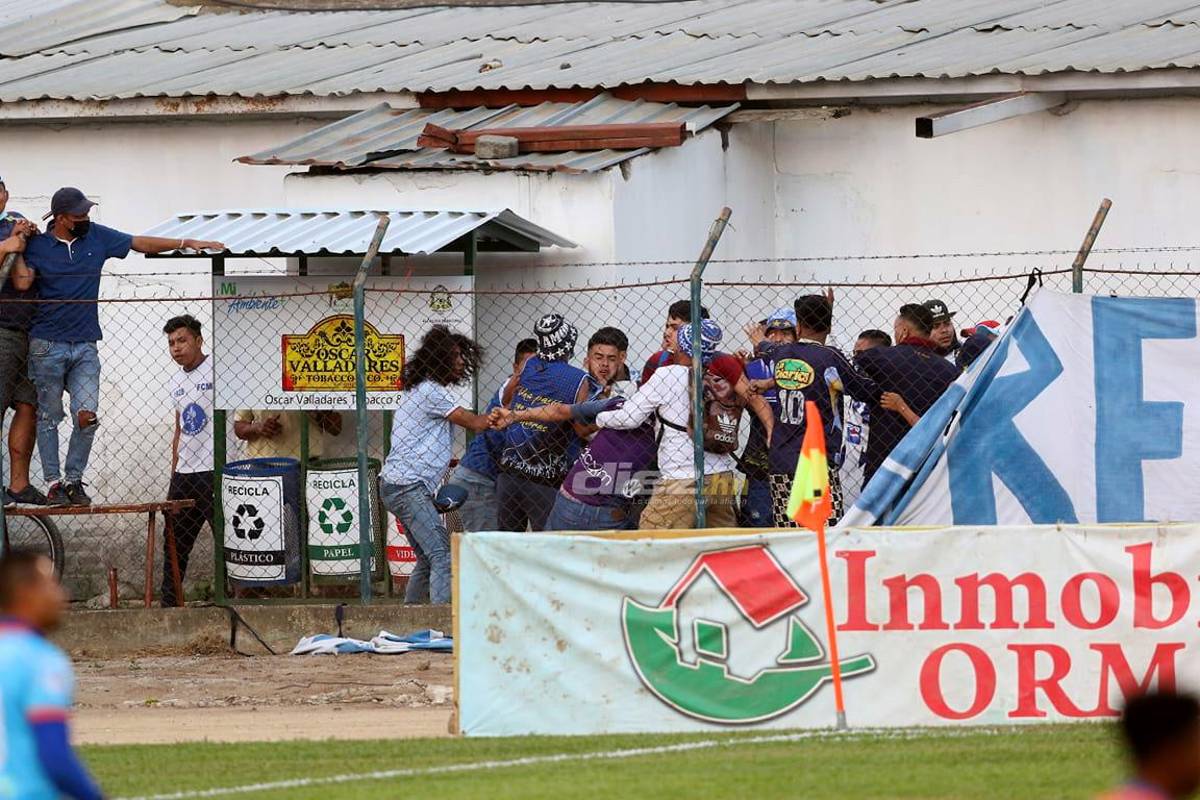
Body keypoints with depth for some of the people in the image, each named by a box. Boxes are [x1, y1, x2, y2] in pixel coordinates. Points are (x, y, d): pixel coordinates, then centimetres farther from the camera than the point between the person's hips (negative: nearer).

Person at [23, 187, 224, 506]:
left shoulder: (97, 237, 8)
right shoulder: (38, 246, -1)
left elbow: (140, 243, 15)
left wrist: (185, 243, 11)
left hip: (85, 345, 3)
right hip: (48, 345, -3)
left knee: (87, 416, -9)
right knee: (49, 416, 2)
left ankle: (74, 479, 5)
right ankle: (53, 483, 8)